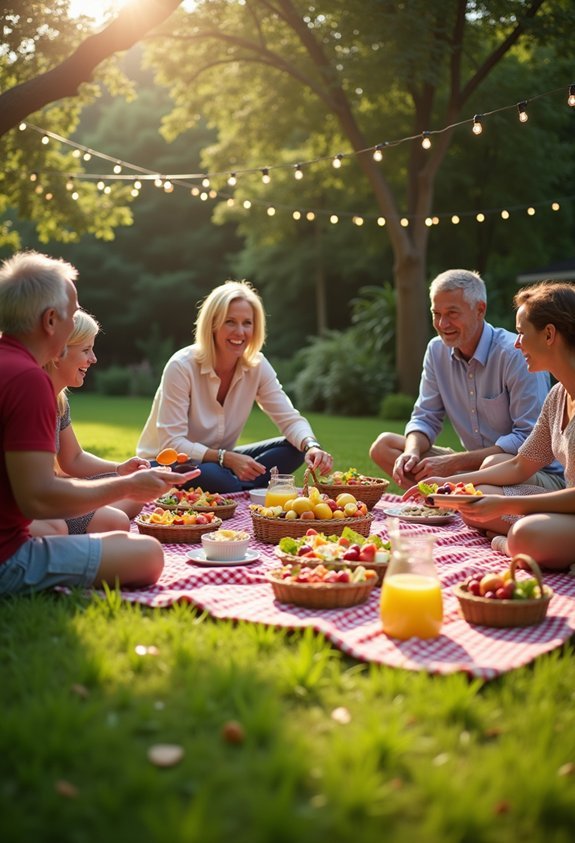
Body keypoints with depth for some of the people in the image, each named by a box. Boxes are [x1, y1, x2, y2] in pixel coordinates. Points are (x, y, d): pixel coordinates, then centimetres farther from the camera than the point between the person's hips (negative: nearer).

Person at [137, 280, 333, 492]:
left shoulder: (257, 366, -7)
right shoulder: (181, 367, -21)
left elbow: (290, 419, -10)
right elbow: (171, 443, -23)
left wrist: (311, 447, -32)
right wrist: (226, 458, -34)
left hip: (219, 461, 6)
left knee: (295, 449, -14)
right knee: (209, 475, -40)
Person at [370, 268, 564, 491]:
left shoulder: (515, 354, -18)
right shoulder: (437, 350, 3)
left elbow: (530, 438, -22)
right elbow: (425, 418, 8)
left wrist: (453, 462, -25)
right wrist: (412, 453, -17)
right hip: (473, 465, 7)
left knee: (495, 464, -42)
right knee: (383, 445, -5)